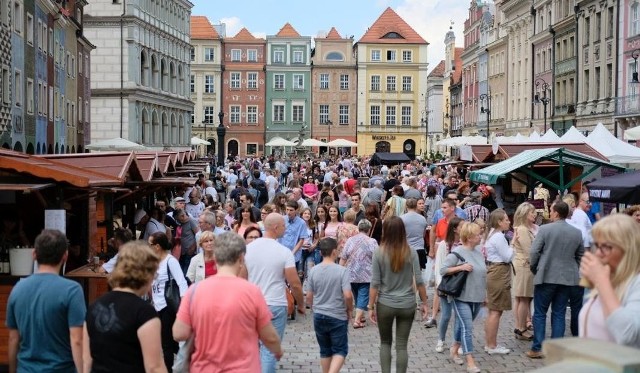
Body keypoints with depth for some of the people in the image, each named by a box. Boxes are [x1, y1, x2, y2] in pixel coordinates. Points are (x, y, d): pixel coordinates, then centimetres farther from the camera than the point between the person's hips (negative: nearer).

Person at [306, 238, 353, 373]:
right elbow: (347, 295, -18)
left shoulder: (313, 271, -3)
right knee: (340, 350, 6)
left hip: (319, 316, 4)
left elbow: (309, 296, 2)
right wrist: (350, 310, 0)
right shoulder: (342, 271, -13)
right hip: (338, 317, -4)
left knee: (325, 350, 17)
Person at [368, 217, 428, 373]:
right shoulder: (411, 253, -5)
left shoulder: (379, 253, -9)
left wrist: (371, 307, -2)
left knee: (385, 343, 18)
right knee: (402, 346, 9)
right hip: (407, 305, 1)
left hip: (385, 305, -1)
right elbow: (419, 281, -4)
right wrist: (424, 302, 7)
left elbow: (375, 284, -9)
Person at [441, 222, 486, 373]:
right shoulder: (457, 252, -12)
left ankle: (454, 349, 35)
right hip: (461, 297, -7)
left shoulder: (479, 253, 9)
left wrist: (485, 294, 18)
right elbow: (442, 270, -13)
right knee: (467, 328, -10)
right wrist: (460, 267, -22)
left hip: (477, 298, 7)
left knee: (463, 325, 17)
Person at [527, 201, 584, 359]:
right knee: (559, 314, 9)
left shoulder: (545, 229, -10)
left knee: (540, 313, 4)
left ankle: (537, 348, 4)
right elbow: (580, 256, 9)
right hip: (567, 278, 4)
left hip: (546, 276, -4)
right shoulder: (577, 232, 4)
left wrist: (534, 268, 6)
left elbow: (534, 252, -10)